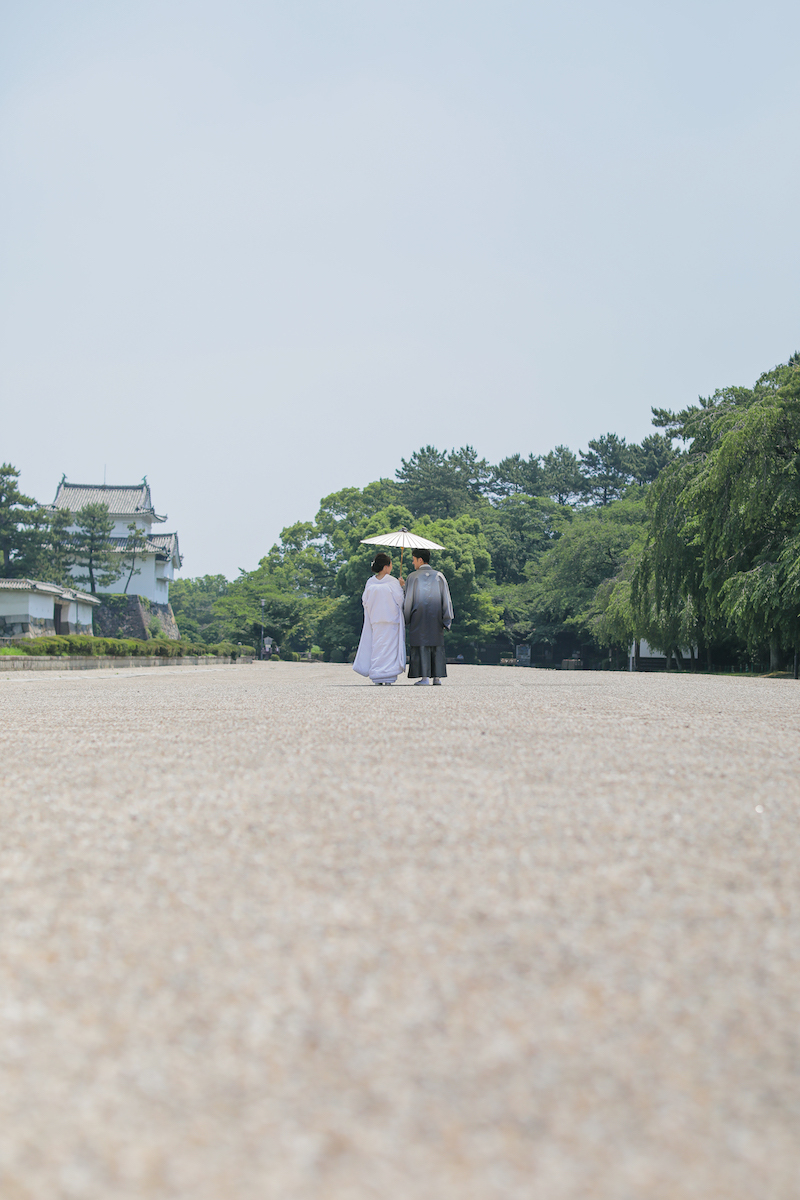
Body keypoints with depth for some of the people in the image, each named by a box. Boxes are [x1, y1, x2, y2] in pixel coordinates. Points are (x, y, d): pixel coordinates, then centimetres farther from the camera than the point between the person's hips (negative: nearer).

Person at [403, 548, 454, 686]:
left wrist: (405, 619, 7)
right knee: (437, 646, 7)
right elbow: (446, 599, 2)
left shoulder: (413, 577, -5)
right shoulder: (439, 576, 3)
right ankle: (437, 677, 4)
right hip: (435, 618, 3)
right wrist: (446, 620, 5)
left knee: (421, 647, -1)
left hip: (418, 618, -3)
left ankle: (424, 677, -8)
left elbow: (408, 600, -4)